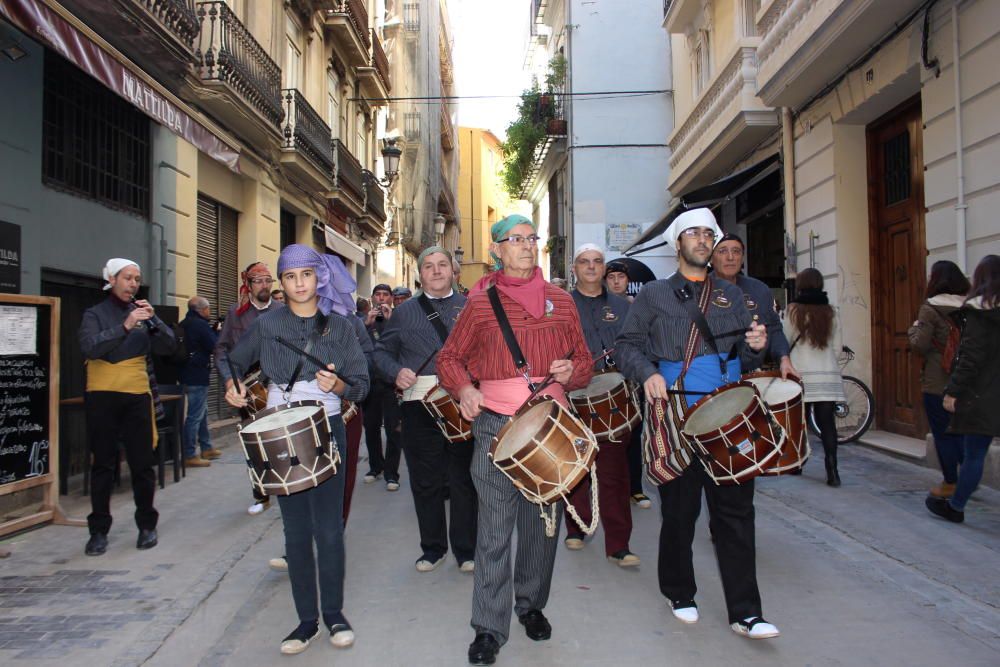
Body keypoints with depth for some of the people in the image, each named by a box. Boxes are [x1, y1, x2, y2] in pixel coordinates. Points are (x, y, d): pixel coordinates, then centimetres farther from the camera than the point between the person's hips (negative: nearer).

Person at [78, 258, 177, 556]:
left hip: (138, 396, 2)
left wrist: (152, 319, -16)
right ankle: (99, 530, 13)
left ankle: (147, 525, 17)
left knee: (142, 464, 5)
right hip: (102, 397, -2)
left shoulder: (143, 312, 9)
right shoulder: (95, 314, 2)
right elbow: (90, 347, -17)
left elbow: (168, 346, -1)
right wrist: (125, 326, -29)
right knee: (103, 465, 4)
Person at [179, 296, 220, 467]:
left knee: (202, 413, 19)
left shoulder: (184, 323, 13)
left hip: (188, 374, 10)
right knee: (195, 416, -6)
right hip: (197, 375, -10)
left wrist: (213, 331, 8)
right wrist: (218, 332, -1)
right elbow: (215, 346, -17)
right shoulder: (200, 325, -15)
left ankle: (207, 448, 28)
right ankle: (190, 455, -3)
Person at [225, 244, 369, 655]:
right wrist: (233, 386, -5)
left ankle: (334, 612, 17)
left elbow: (360, 387, 0)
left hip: (326, 429, -1)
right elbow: (233, 361, 16)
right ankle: (307, 618, 19)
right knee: (296, 531, 7)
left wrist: (337, 384, -21)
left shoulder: (339, 326, 1)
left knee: (328, 528, -1)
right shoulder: (266, 326, 3)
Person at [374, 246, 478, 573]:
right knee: (425, 481, 8)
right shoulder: (404, 311, 12)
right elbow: (382, 351, 14)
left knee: (463, 480, 5)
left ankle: (466, 549, 19)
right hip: (418, 404, 1)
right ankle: (432, 548, 25)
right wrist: (397, 372, -6)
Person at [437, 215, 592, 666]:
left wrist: (571, 372, -7)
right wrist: (464, 390, -10)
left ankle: (531, 605, 33)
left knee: (542, 523, 12)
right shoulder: (480, 303, 3)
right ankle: (489, 628, 10)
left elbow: (583, 358, 16)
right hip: (495, 424, -2)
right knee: (494, 529, -2)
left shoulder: (561, 301, 10)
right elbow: (450, 357, 9)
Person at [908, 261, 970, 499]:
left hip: (938, 383, -6)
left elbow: (919, 345, -13)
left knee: (943, 434, 4)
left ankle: (950, 484, 9)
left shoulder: (930, 309, -12)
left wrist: (914, 329, 4)